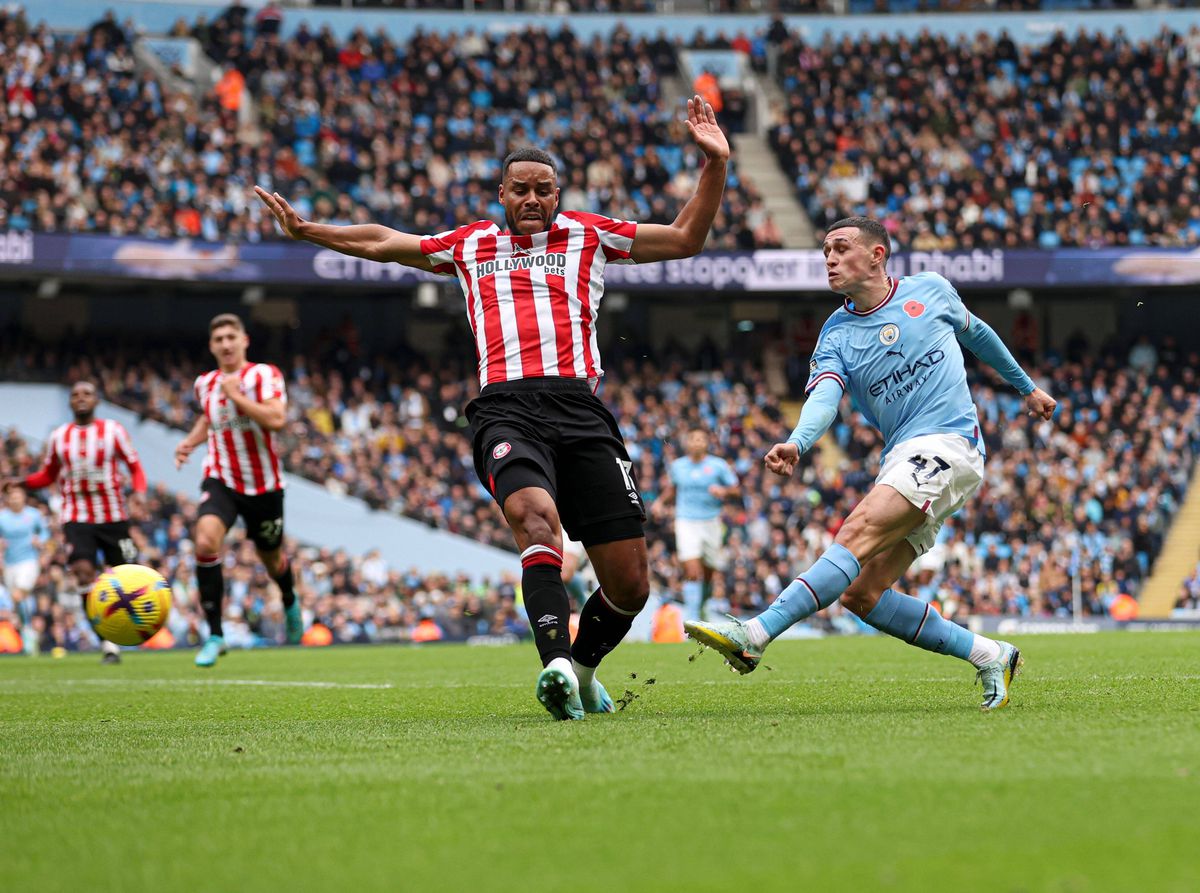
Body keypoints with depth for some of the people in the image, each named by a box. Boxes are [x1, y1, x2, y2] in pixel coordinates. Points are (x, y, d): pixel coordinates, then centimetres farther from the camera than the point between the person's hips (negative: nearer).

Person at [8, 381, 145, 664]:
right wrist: (22, 482, -1)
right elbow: (47, 475, 17)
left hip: (113, 516, 0)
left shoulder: (113, 430, 1)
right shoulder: (59, 436, 8)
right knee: (84, 571, -18)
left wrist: (139, 493, -16)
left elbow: (134, 466, 2)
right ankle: (107, 643, -15)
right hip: (77, 518, 0)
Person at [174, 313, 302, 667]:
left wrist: (237, 396, -23)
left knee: (271, 559, 14)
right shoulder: (205, 384, 5)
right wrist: (190, 441, 10)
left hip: (263, 485, -2)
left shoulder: (263, 375, -10)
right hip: (220, 480, 2)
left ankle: (290, 603, 53)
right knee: (205, 542, -25)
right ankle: (214, 635, -19)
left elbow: (276, 419, -26)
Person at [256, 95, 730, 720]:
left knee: (629, 584, -5)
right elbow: (381, 243, 38)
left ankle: (582, 668, 23)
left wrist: (714, 164, 11)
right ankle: (556, 664, -46)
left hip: (580, 408, 1)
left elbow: (686, 238, 22)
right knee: (536, 514, -35)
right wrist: (307, 230, 36)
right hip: (505, 410, -1)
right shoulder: (470, 246, 26)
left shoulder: (589, 235, 22)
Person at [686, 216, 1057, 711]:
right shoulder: (836, 335, 9)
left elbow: (975, 332, 28)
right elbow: (824, 396, -11)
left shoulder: (930, 290, 7)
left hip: (949, 444, -5)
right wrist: (796, 443, -33)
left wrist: (1026, 386, 38)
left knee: (859, 531, -26)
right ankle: (990, 656, 6)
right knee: (862, 594, -6)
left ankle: (756, 634, -37)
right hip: (901, 459, 5)